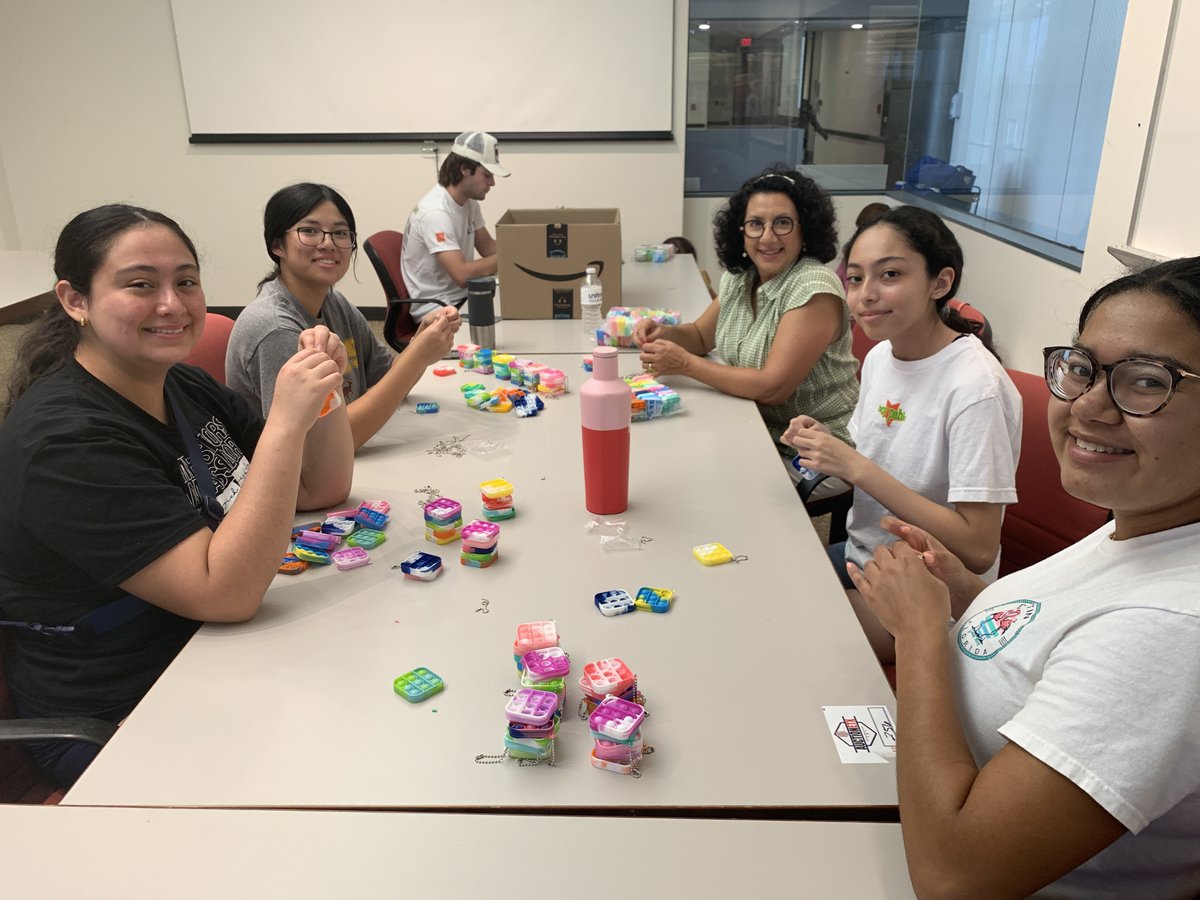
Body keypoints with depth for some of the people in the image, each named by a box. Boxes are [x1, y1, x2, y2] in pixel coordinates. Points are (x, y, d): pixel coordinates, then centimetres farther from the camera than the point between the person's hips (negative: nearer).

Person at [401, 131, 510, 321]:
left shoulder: (469, 200, 3)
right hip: (436, 308, -8)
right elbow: (463, 275, -29)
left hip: (462, 296, 8)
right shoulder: (435, 212, -23)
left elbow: (488, 247, 12)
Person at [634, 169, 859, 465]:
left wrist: (686, 364, -22)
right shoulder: (738, 277, 2)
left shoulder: (814, 290, -21)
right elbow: (701, 336, 16)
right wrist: (663, 332, -6)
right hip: (759, 431, 7)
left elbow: (772, 388, -25)